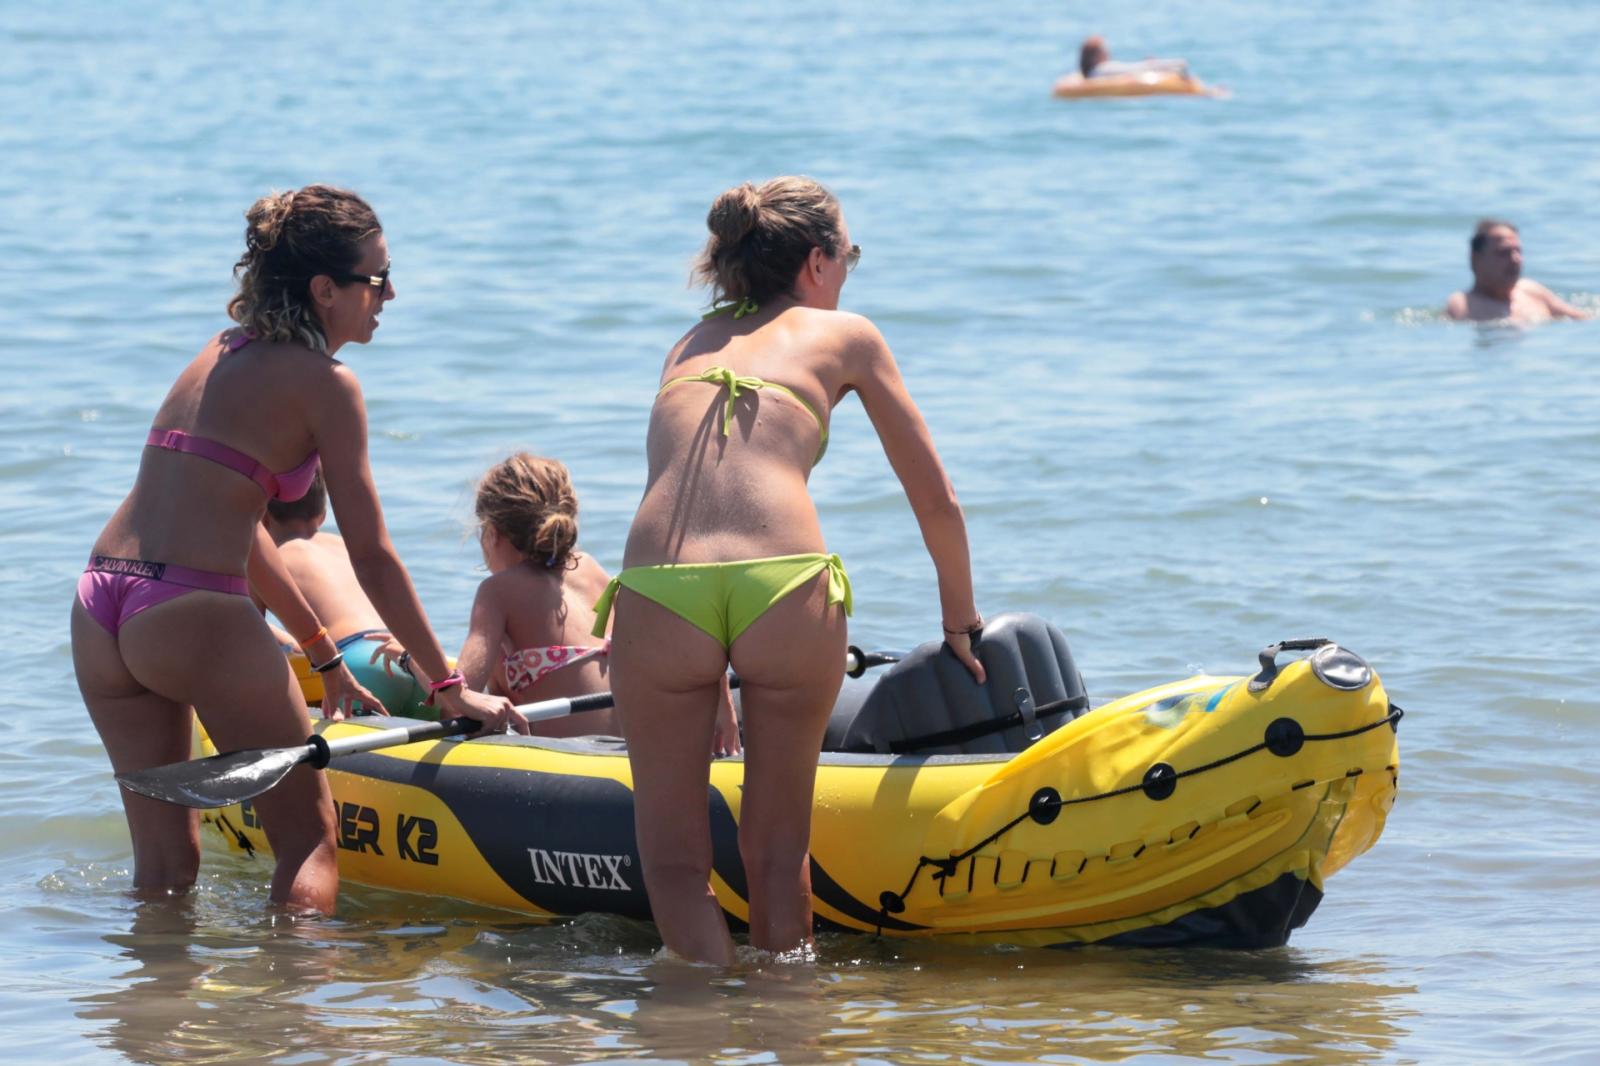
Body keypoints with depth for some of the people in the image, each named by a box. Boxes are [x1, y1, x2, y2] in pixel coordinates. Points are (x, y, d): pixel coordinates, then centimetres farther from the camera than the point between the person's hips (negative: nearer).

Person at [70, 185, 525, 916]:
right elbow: (372, 559, -3)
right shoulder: (323, 383, -3)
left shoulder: (222, 355, 20)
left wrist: (321, 651, 33)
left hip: (97, 616, 7)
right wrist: (450, 687, 4)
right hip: (195, 614, -7)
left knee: (164, 861, 15)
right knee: (308, 840, 5)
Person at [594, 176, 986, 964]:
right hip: (783, 591, -2)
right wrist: (962, 623, 38)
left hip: (656, 595, 2)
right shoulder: (844, 336, 20)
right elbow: (936, 503, 23)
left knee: (672, 856, 10)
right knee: (778, 846, 13)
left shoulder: (689, 346, 30)